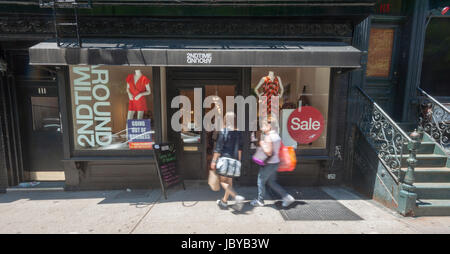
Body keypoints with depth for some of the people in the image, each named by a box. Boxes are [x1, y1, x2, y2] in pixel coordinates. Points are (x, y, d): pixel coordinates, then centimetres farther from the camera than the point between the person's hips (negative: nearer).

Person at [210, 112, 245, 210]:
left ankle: (237, 197, -13)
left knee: (222, 181, 3)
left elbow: (218, 148, -14)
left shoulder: (223, 132, -13)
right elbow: (239, 148, 9)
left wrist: (214, 161, -9)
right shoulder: (238, 133, 4)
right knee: (229, 181, 15)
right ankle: (224, 201, 27)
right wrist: (238, 160, 17)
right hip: (234, 160, 6)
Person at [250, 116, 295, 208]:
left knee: (261, 181, 8)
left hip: (269, 164, -9)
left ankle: (260, 201, 22)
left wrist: (262, 144, -13)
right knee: (271, 182, 19)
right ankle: (287, 197, 17)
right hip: (275, 162, 9)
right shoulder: (277, 135, 9)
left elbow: (269, 152, -24)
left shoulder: (268, 137, -19)